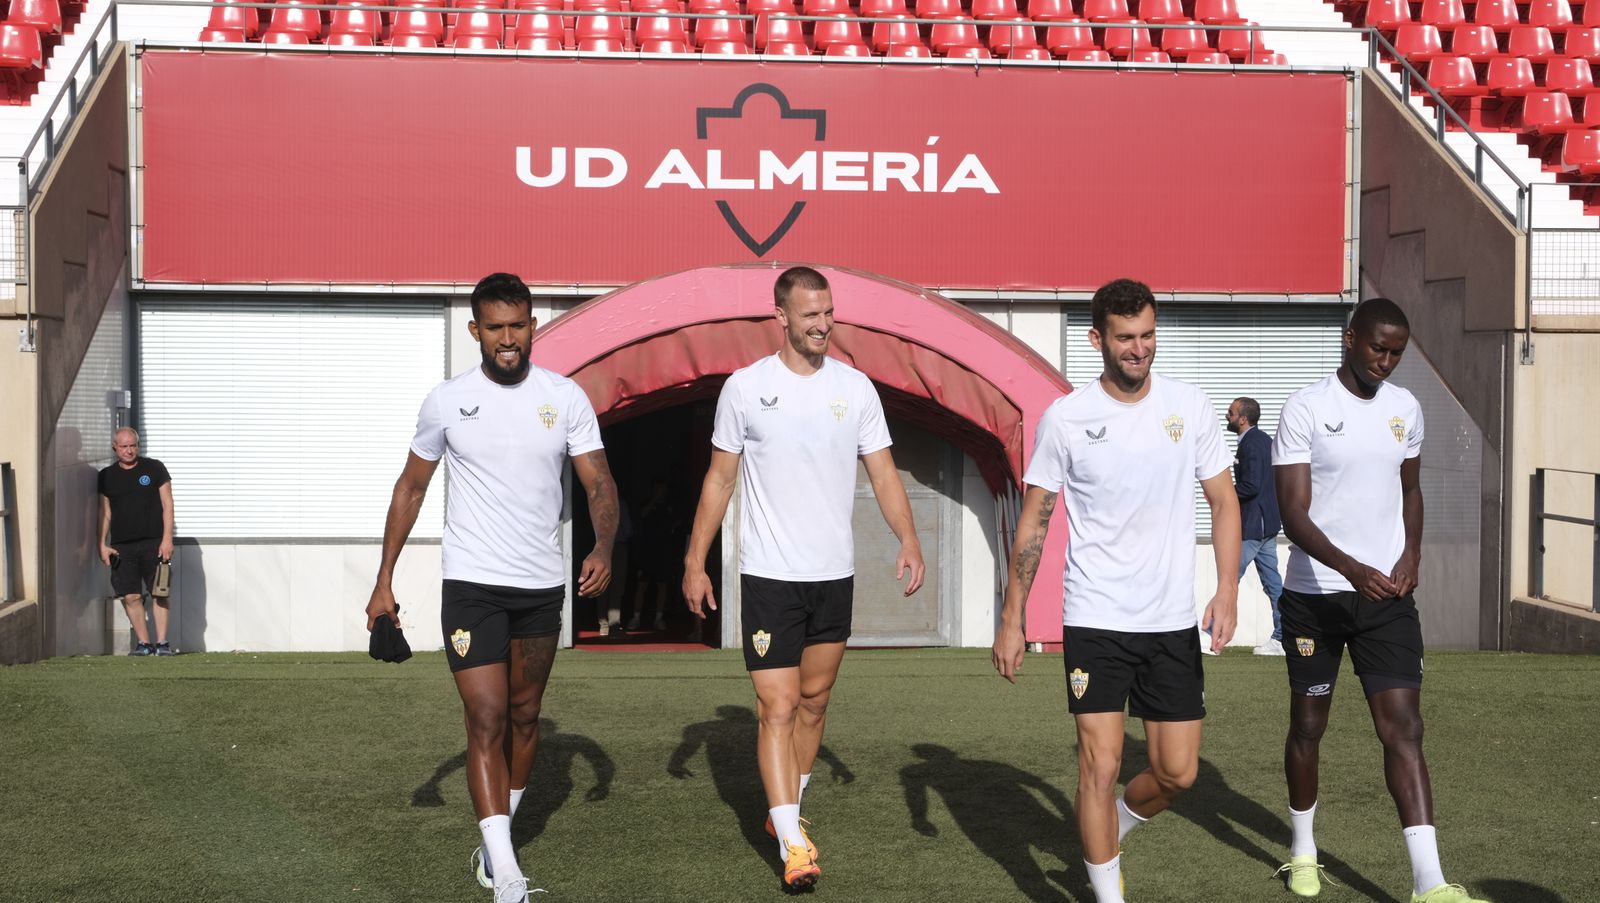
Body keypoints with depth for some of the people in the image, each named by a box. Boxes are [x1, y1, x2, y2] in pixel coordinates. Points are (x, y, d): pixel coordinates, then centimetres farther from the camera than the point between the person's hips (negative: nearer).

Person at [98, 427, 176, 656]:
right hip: (121, 546, 2)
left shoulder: (154, 468, 3)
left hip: (154, 543, -2)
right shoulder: (107, 476, 10)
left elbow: (167, 504, 2)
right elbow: (105, 512, 14)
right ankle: (143, 642, 6)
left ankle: (162, 642, 1)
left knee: (159, 593, -4)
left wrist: (167, 539, -6)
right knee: (131, 596, -2)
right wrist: (102, 544, 6)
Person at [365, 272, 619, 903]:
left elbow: (598, 481, -3)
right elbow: (410, 488, 6)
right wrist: (384, 580, 3)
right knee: (487, 721, -11)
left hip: (543, 585, 2)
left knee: (524, 717, 13)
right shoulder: (447, 400, -2)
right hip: (471, 584, -2)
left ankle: (496, 839, 32)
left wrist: (604, 547, -23)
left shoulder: (565, 397, -1)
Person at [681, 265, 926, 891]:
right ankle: (792, 844, -11)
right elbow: (719, 479, 3)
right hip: (769, 576, -3)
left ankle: (786, 811, 31)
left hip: (835, 575, 3)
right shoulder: (745, 387, -3)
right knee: (779, 708, -9)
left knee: (814, 701, 14)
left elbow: (883, 472, 2)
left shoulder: (855, 387, 2)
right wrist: (695, 561, 0)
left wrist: (908, 539, -14)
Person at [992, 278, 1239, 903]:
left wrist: (1227, 587, -7)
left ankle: (1114, 829, 38)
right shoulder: (1065, 418, -4)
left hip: (1173, 622, 3)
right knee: (1101, 766, -6)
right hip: (1095, 621, -2)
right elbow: (1033, 521, 2)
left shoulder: (1190, 407, 1)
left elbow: (1223, 501, 7)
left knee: (1178, 771, 7)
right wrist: (1012, 620, 0)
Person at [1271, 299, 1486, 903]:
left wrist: (1411, 552, 1)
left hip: (1387, 594, 3)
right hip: (1315, 594, -3)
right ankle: (1303, 851, 31)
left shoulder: (1405, 409, 6)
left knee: (1403, 725, -7)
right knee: (1308, 724, 10)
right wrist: (1351, 568, -31)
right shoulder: (1306, 409, -11)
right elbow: (1293, 514, -16)